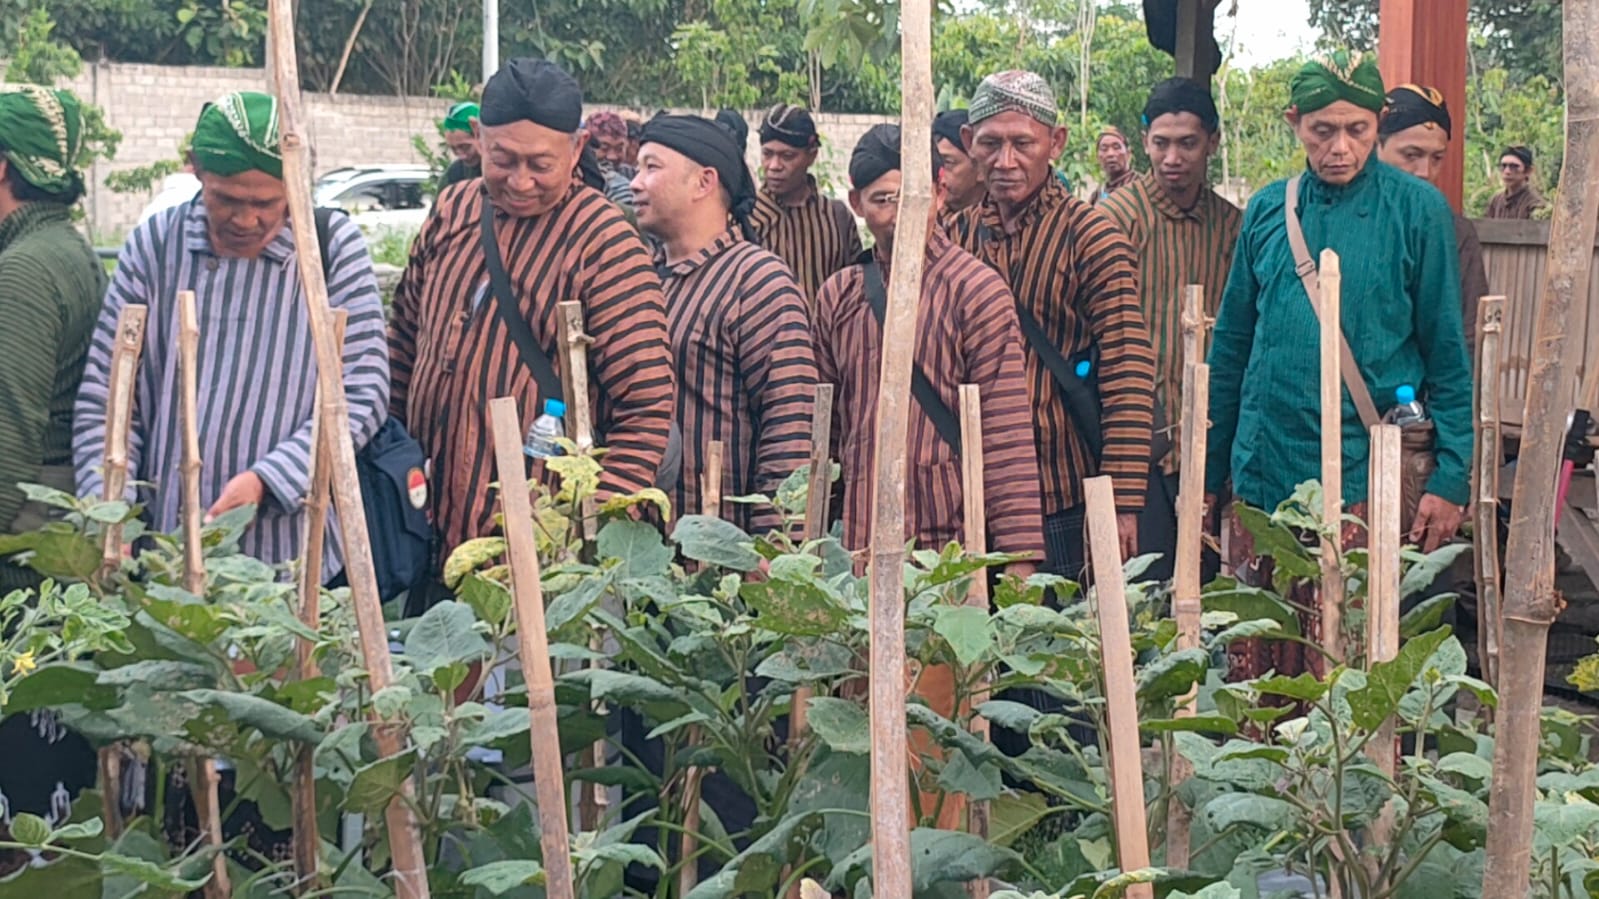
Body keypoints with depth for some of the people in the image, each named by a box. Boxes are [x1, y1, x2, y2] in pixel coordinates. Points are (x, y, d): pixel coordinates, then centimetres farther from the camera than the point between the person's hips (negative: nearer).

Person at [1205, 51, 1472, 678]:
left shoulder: (1417, 210, -1)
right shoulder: (1267, 210, 8)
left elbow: (1447, 353, 1)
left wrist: (1451, 478, -6)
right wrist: (1209, 473, 14)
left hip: (1366, 478, -3)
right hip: (1262, 475, 3)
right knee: (1254, 674, 7)